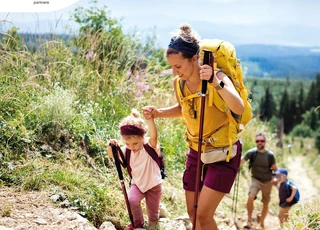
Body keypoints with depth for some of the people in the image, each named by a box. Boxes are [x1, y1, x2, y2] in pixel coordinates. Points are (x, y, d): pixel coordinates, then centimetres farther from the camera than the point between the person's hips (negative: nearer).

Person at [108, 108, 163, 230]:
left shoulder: (150, 146, -25)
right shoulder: (127, 150, -11)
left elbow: (154, 136, -46)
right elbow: (113, 156, -8)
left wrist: (150, 119, -65)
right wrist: (112, 146, -32)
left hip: (153, 184, -3)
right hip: (137, 184, 3)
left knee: (153, 213, 9)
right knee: (131, 200, -24)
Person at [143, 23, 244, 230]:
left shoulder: (218, 77, -23)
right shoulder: (179, 83, -6)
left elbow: (239, 109, -40)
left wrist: (216, 83, -53)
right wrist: (158, 113, -2)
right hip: (196, 152, 6)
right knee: (193, 213, 13)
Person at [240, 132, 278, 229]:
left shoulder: (270, 155, -13)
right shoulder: (251, 152, -15)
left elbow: (275, 169, 0)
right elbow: (240, 161, -23)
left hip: (267, 181, 2)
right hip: (256, 179, -1)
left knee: (265, 204, 11)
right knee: (250, 197, -26)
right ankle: (249, 220, -8)